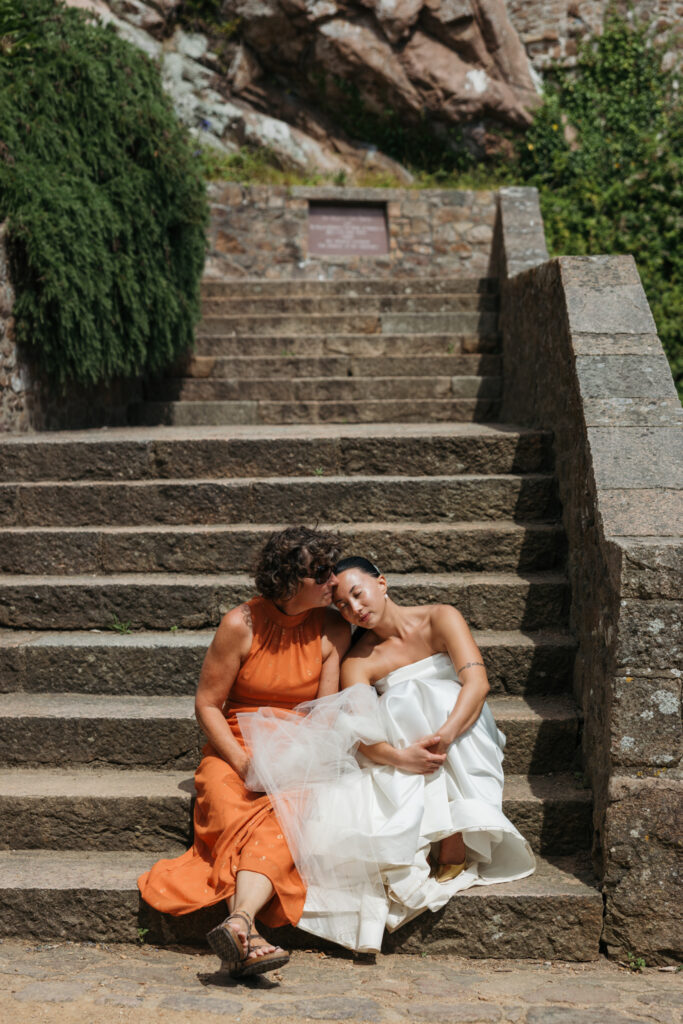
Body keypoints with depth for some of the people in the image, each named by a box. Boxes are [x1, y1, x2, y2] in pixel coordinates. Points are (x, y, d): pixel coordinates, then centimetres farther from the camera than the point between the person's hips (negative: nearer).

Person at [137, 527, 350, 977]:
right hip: (235, 750, -1)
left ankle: (239, 921, -53)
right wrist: (243, 761, -17)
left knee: (283, 820, -33)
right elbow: (207, 704, -2)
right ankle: (246, 931, -50)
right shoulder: (241, 625, -6)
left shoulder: (333, 630, 1)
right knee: (238, 817, -34)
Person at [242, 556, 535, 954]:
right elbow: (363, 738, -15)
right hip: (400, 759, 2)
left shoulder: (440, 619, -3)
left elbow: (477, 682, -19)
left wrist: (444, 735, -36)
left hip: (465, 753, -2)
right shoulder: (358, 662, 1)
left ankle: (455, 843, -33)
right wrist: (400, 757, -37)